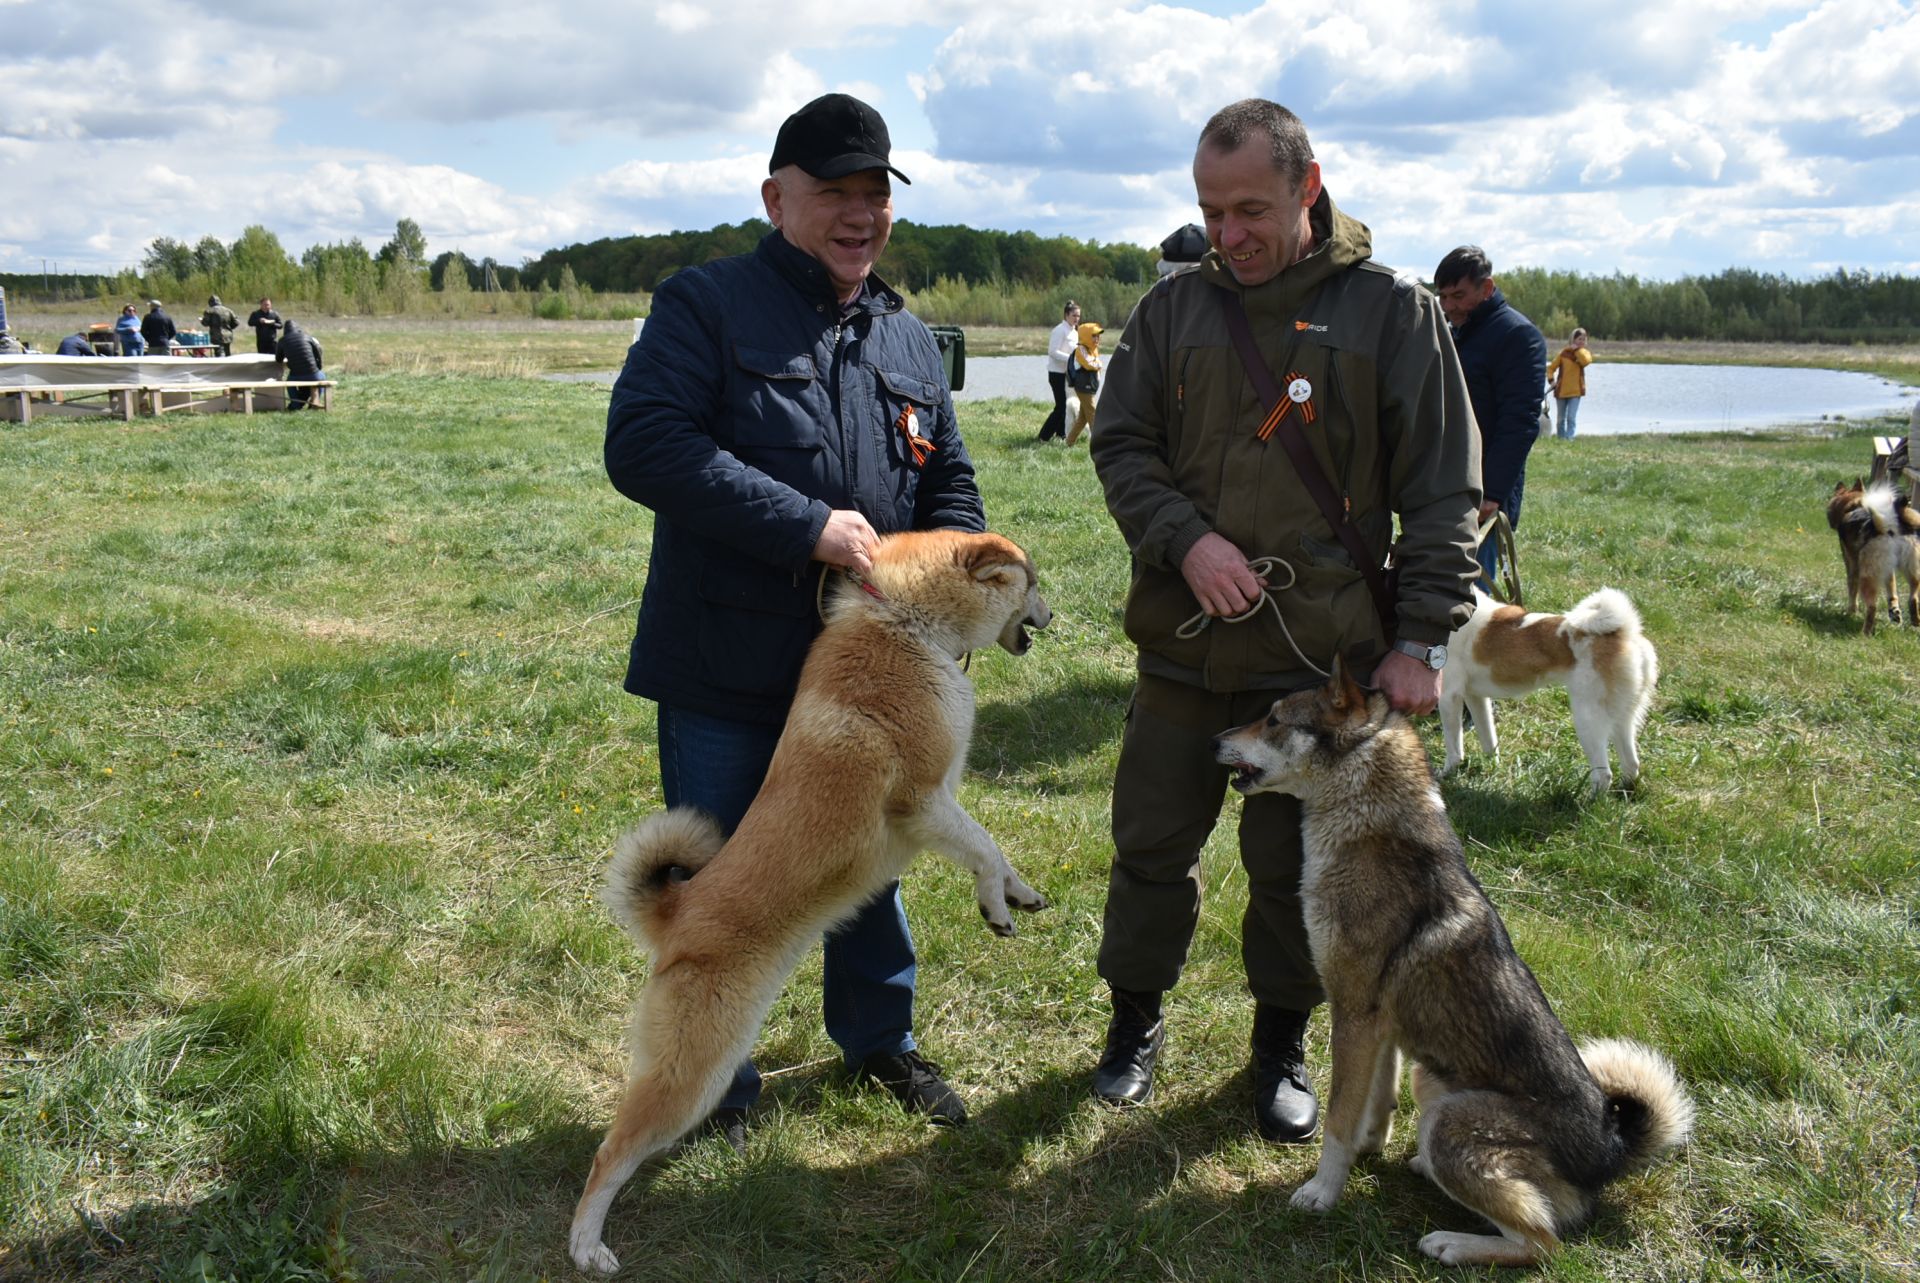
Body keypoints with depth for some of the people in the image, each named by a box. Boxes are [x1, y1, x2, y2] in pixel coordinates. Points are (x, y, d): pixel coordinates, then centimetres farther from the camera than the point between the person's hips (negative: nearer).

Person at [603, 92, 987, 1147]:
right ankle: (720, 1083, 31)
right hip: (726, 673, -5)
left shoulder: (910, 341, 9)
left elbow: (951, 485, 16)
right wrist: (806, 527, -26)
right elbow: (642, 444, -22)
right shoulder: (705, 305, -8)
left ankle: (880, 1042, 43)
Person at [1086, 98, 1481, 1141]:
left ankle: (1282, 1043, 30)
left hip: (1320, 658, -2)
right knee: (1152, 842, 13)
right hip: (1179, 644, 3)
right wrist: (1185, 540, -14)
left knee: (1294, 864, 10)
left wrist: (1422, 639, -8)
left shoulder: (1389, 311, -2)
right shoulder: (1175, 306, 5)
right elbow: (1120, 443, 4)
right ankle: (1136, 1019, 33)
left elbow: (1442, 492, -3)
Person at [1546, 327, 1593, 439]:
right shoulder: (1564, 352, 0)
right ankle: (1560, 438, 22)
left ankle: (1569, 438, -11)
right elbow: (1551, 368, 3)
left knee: (1571, 417, -12)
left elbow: (1586, 361, -22)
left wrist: (1577, 350, -14)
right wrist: (1551, 380, -10)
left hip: (1576, 391, -1)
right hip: (1561, 390, 1)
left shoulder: (1584, 353, 2)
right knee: (1561, 418, 10)